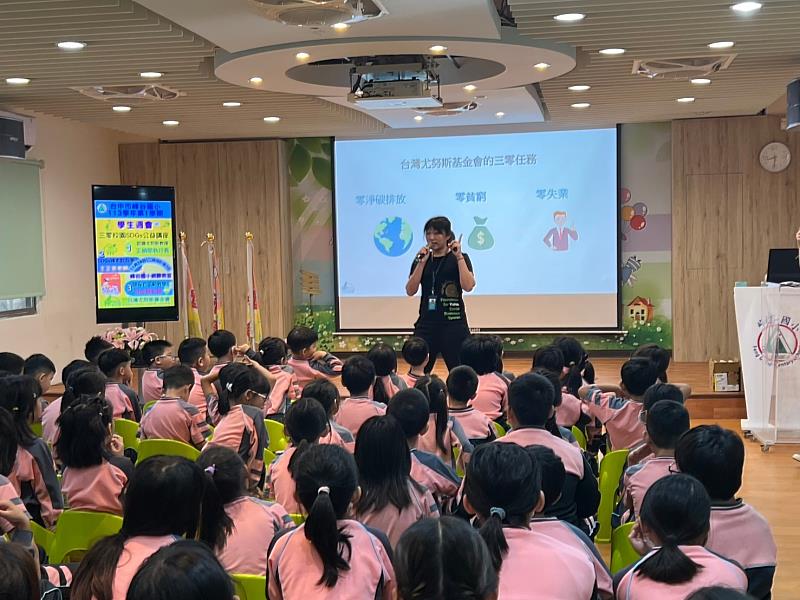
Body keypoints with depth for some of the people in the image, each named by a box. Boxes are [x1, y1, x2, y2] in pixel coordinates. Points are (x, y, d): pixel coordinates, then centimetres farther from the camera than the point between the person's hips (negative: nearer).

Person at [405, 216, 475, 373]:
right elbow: (410, 290, -2)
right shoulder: (421, 259, 10)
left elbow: (468, 286, -15)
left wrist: (459, 257, -16)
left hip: (454, 324, -3)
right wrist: (422, 262, -9)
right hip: (426, 324, 3)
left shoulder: (460, 258, 1)